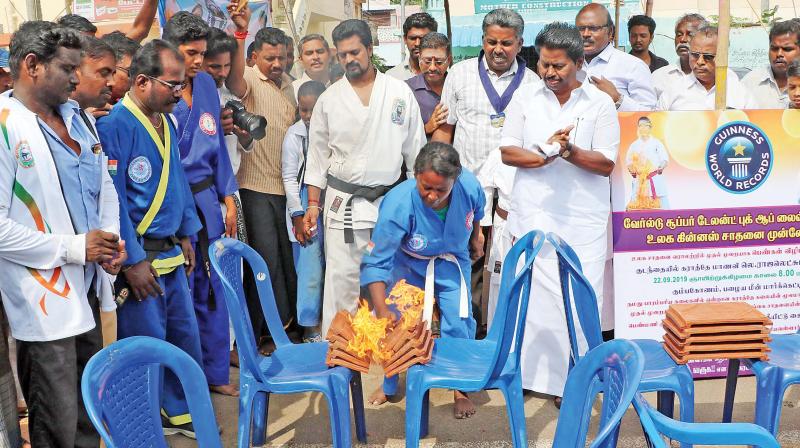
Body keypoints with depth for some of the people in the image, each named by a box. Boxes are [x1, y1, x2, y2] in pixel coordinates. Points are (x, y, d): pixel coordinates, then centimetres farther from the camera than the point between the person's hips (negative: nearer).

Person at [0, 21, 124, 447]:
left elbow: (103, 184, 18)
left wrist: (111, 236, 0)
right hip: (43, 299, -7)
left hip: (88, 286, 7)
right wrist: (73, 248, -17)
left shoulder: (75, 114, 9)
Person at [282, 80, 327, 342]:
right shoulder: (295, 134, -1)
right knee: (311, 269, -2)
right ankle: (311, 328, 9)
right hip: (306, 203, -2)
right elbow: (289, 177, 1)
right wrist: (298, 216, -3)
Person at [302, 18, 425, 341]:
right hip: (344, 203, 0)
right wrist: (313, 204, 4)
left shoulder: (400, 92, 2)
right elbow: (318, 155, 8)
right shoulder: (329, 99, 4)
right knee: (342, 279, -1)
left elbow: (415, 149, 6)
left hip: (390, 202, 0)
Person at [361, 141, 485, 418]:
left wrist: (476, 238, 15)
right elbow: (377, 261, -34)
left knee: (458, 323, -7)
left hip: (452, 262, 1)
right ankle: (389, 386, 28)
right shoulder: (398, 204, -38)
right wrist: (381, 309, -42)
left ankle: (460, 389, 16)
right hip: (409, 265, -1)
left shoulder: (470, 186, -29)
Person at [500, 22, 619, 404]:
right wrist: (546, 155, -14)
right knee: (532, 296, 4)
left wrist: (569, 151, -19)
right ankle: (530, 372, 18)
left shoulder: (600, 104, 1)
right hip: (532, 218, 2)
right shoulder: (525, 101, 8)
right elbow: (507, 152, 3)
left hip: (583, 221, -1)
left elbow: (607, 164, -3)